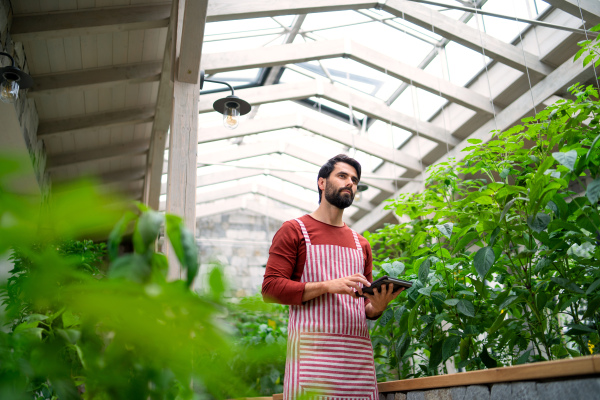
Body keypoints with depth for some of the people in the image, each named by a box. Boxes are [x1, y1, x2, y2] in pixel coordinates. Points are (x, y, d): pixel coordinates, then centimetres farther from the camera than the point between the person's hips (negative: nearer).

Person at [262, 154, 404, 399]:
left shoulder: (361, 244, 21)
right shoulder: (294, 230, 6)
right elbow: (270, 288, -5)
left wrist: (377, 306, -1)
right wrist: (327, 286, -14)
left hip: (358, 350, 5)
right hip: (313, 349, -4)